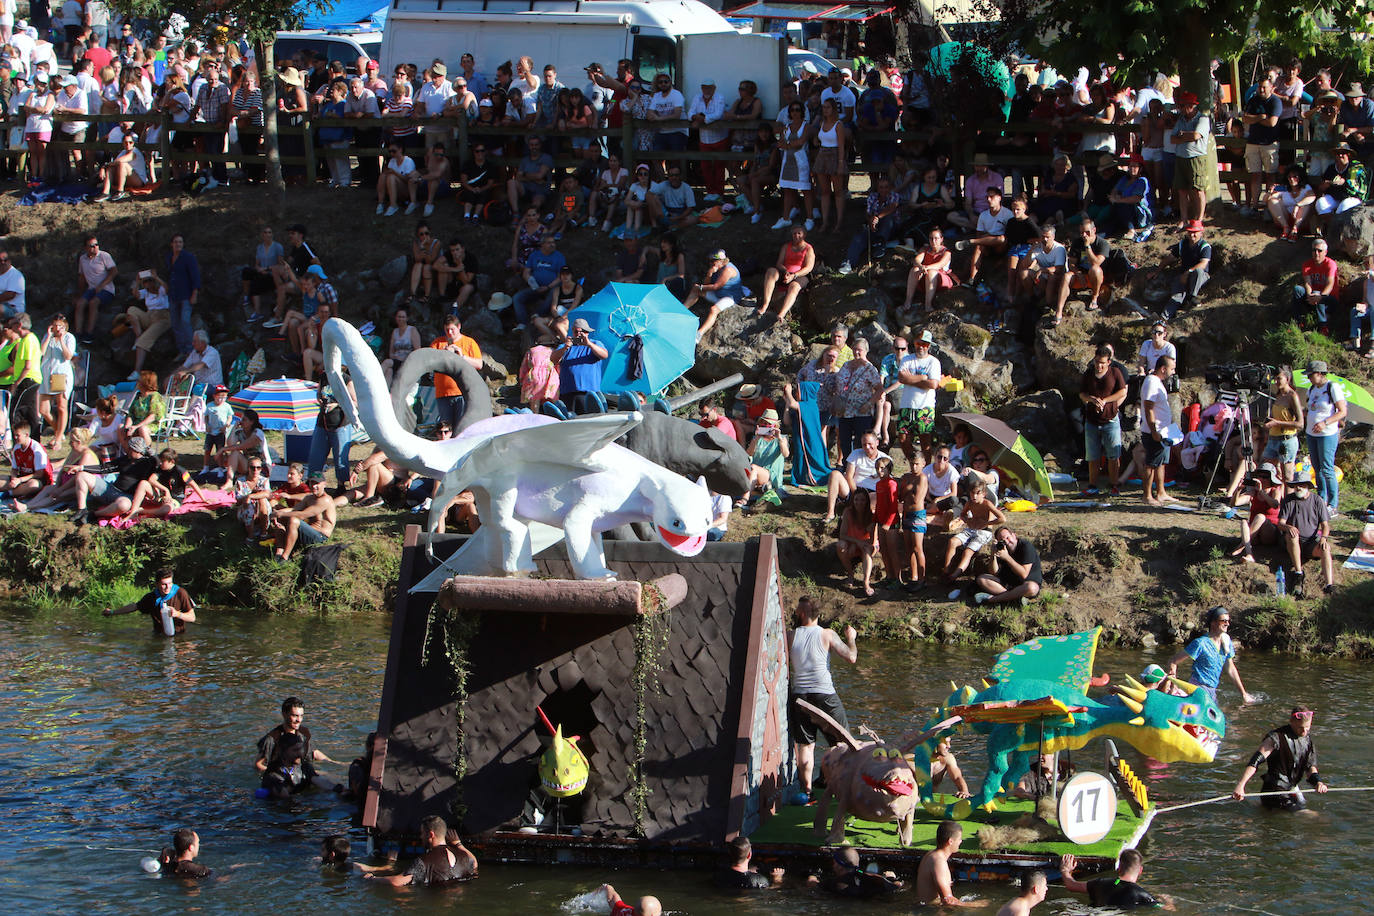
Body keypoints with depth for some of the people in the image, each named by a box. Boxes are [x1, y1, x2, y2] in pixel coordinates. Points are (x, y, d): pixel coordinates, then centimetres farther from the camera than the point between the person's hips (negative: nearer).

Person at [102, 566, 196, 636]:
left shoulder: (180, 593, -8)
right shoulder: (151, 597, 2)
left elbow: (192, 618, -5)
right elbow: (135, 606, 20)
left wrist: (178, 614, -25)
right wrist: (112, 612, 27)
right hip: (159, 636, 3)